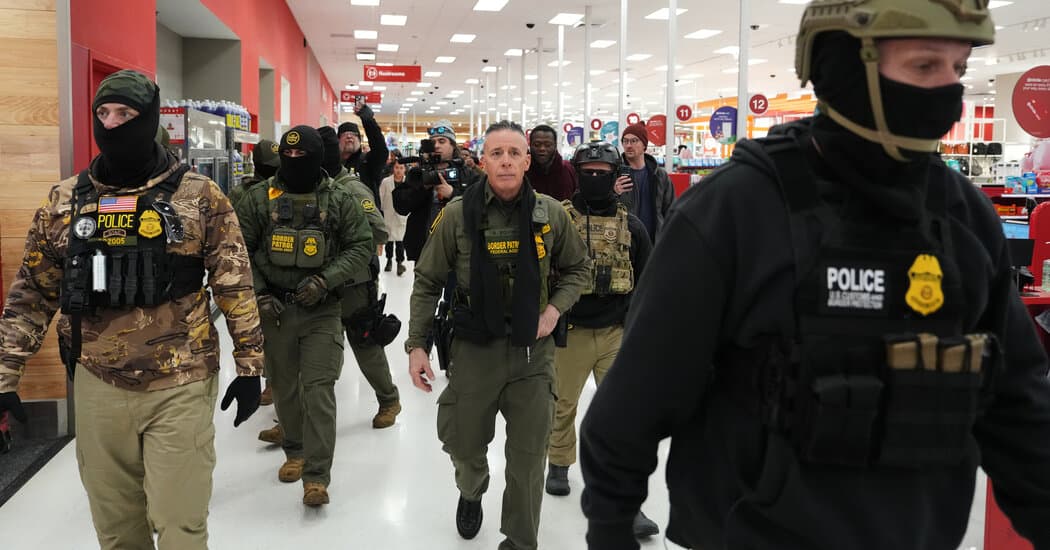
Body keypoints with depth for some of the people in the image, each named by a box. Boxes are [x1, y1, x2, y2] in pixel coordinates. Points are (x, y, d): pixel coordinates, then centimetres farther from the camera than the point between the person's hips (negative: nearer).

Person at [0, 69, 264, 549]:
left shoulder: (199, 196, -4)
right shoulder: (64, 201, 4)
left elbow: (236, 286, -3)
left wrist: (249, 364, -5)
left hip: (180, 387, -3)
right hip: (97, 388, 3)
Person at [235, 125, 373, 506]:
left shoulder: (339, 200, -1)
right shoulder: (260, 198, 1)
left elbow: (362, 246, -1)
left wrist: (325, 280, -13)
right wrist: (258, 293, -5)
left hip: (322, 310, -2)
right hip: (274, 309, 2)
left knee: (319, 389, -7)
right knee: (284, 386, 14)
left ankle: (316, 475, -1)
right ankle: (295, 451, 36)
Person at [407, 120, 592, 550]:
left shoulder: (551, 213, -4)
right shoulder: (458, 214, -7)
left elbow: (577, 268, 11)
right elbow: (427, 282, -1)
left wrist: (554, 309, -5)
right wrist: (417, 344, -4)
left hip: (533, 349, 0)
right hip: (474, 348, 0)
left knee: (528, 458, 7)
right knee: (464, 442, 17)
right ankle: (471, 494, 53)